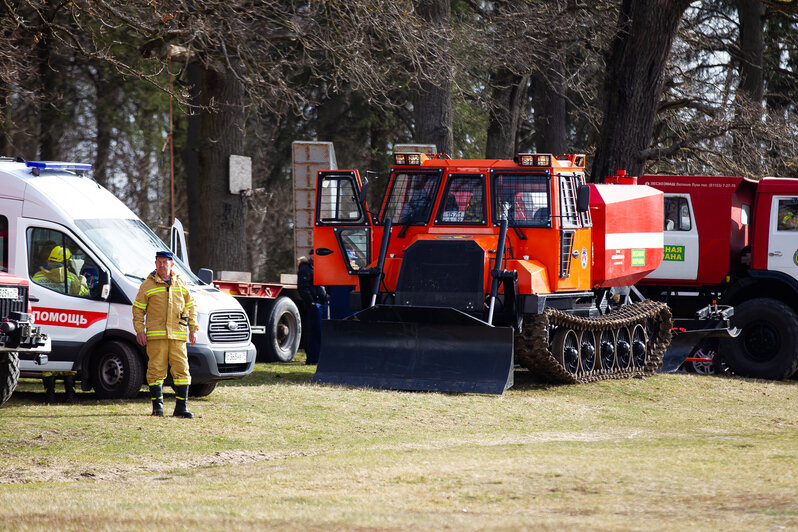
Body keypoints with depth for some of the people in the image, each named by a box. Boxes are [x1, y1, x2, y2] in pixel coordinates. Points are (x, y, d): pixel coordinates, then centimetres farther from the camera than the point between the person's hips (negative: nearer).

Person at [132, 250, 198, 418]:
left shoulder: (181, 284, 13)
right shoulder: (148, 285, 5)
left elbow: (191, 307, 19)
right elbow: (138, 308, 7)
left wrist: (193, 330, 12)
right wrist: (139, 330, -3)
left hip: (178, 335, 2)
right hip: (155, 334, -2)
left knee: (181, 369, -1)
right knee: (156, 370, -4)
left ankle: (181, 407, 3)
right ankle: (157, 405, 4)